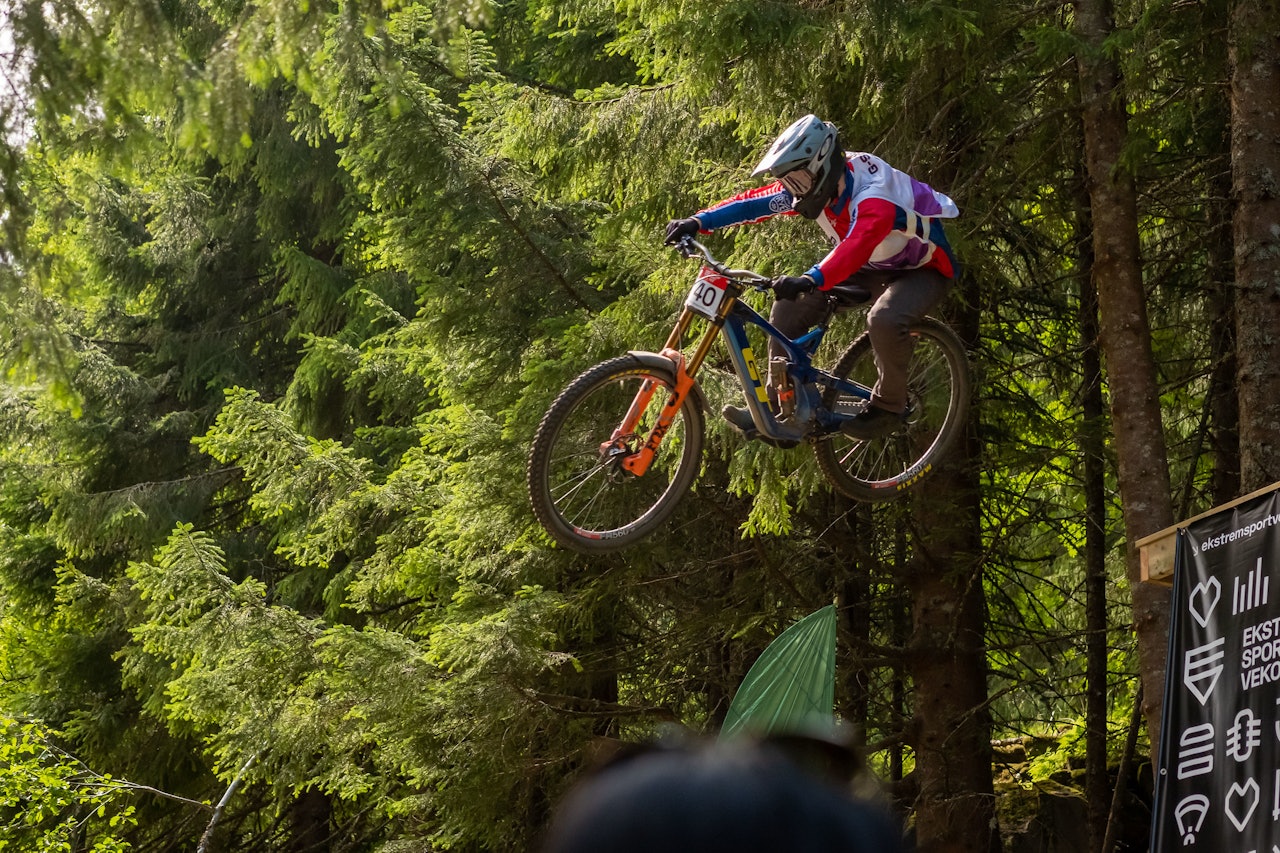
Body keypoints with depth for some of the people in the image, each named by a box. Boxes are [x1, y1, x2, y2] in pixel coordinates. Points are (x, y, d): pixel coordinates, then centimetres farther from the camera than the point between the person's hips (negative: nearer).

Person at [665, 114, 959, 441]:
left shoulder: (874, 197, -37)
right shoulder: (816, 182, -14)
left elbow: (856, 247, -56)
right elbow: (755, 202, -15)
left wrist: (811, 280, -72)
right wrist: (698, 222, -28)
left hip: (922, 269, -8)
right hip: (872, 267, 8)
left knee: (885, 320, -39)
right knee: (789, 305, -11)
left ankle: (888, 407, -13)